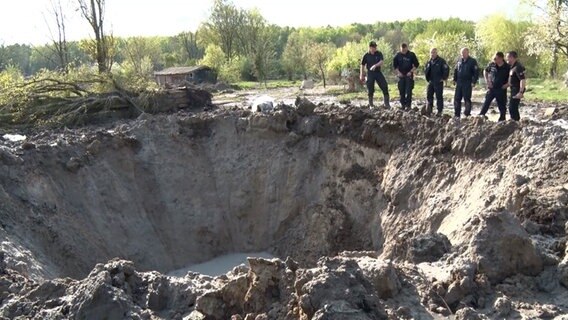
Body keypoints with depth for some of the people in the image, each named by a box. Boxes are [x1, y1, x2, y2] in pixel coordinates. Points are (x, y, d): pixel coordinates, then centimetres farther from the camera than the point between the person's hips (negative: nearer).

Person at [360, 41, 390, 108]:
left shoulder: (379, 54, 0)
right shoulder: (366, 56, -1)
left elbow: (382, 62, -14)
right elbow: (362, 65, 7)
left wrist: (375, 65, -31)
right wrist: (362, 75, 5)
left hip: (378, 72, 1)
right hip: (370, 73, -1)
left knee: (385, 87, -6)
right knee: (370, 89, 1)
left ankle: (387, 104, 1)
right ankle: (371, 104, 15)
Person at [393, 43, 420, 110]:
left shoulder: (411, 55, -3)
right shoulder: (398, 55, 2)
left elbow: (416, 64, 2)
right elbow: (394, 65, 10)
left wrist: (411, 71, -7)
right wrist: (398, 72, 0)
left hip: (409, 75, -2)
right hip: (401, 75, 2)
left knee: (409, 91, -8)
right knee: (401, 91, 5)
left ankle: (408, 104, -3)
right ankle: (403, 104, 14)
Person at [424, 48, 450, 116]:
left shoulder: (441, 61, -9)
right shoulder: (430, 61, 12)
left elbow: (446, 69, -15)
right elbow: (425, 70, 25)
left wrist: (444, 78, -13)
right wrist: (427, 78, 16)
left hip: (438, 82, -7)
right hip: (431, 82, 7)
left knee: (439, 96, -3)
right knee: (429, 95, 7)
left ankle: (440, 111, 3)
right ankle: (429, 109, 16)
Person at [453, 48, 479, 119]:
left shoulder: (472, 61, -4)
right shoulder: (459, 61, 12)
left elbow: (476, 72, -7)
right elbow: (455, 70, 20)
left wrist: (474, 82, -13)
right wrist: (455, 80, 12)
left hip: (467, 84, -5)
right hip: (459, 83, 5)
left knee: (467, 99, -3)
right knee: (457, 99, 5)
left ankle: (467, 114, 3)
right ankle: (457, 115, 12)